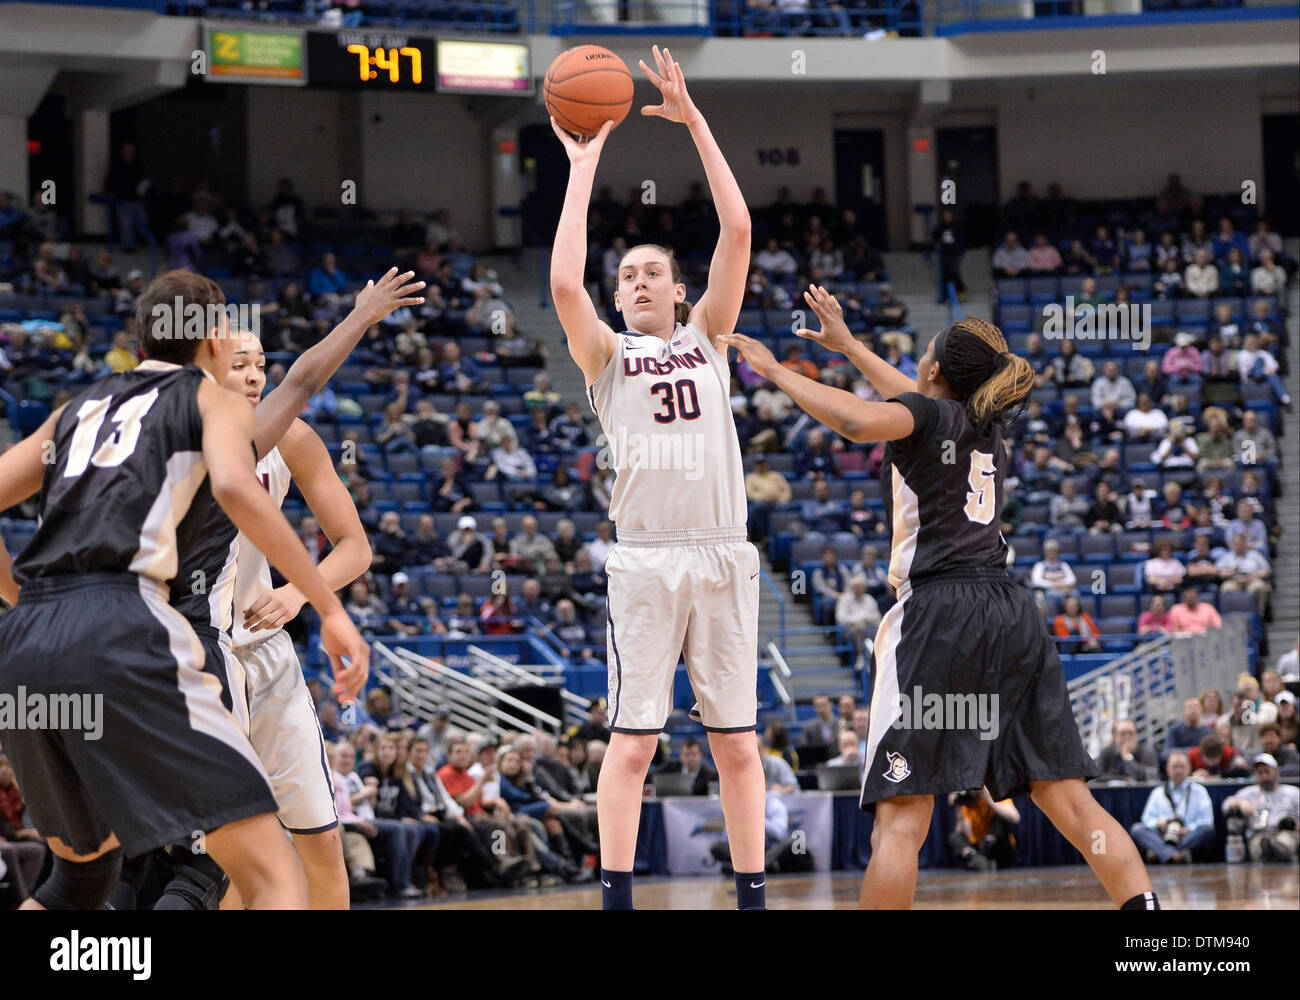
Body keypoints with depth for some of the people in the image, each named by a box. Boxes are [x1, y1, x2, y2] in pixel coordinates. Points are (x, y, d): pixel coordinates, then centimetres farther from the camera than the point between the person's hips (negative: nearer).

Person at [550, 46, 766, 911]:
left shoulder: (707, 336, 13)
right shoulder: (608, 355, 8)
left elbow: (738, 232, 4)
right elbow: (564, 282, -10)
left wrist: (695, 122, 0)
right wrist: (583, 165, -6)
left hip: (724, 555, 2)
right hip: (646, 557, -2)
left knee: (737, 742, 4)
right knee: (633, 738, -4)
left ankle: (753, 895, 8)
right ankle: (616, 897, -1)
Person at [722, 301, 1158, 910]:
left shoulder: (928, 414, 2)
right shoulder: (985, 423, 22)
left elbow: (861, 421, -21)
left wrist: (776, 371, -9)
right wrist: (847, 345, 53)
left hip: (938, 614, -6)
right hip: (1011, 614, 7)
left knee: (902, 814, -9)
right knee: (1069, 802, 4)